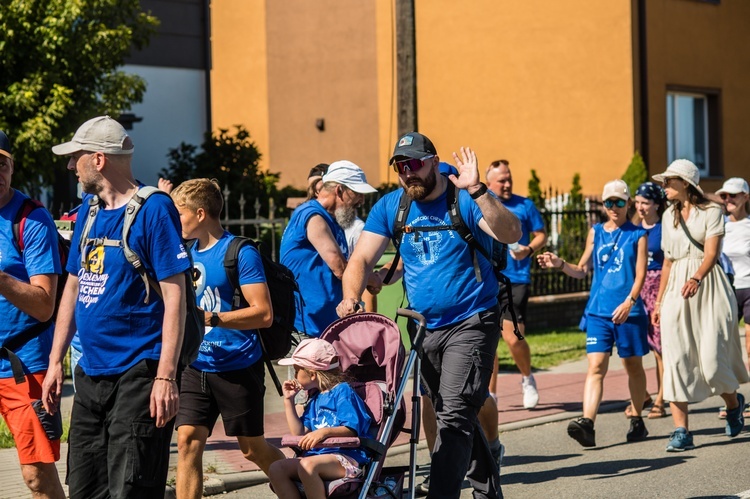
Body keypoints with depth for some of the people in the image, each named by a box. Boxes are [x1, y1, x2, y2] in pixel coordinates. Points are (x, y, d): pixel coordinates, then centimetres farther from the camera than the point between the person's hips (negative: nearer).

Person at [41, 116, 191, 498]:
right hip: (91, 375, 8)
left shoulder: (153, 209, -11)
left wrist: (166, 376, -20)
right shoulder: (89, 212, 13)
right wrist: (55, 361, 14)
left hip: (138, 375, -8)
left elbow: (174, 295, -15)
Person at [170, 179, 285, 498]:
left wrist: (210, 318, -25)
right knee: (187, 442, -6)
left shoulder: (240, 253, -12)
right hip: (196, 367, 6)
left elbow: (264, 314, -19)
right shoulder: (189, 253, 11)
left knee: (253, 449, 7)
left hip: (238, 367, -6)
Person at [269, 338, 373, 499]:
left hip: (348, 458, -8)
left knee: (307, 465, -36)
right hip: (318, 455, 8)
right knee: (276, 469, -13)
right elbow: (300, 433, 18)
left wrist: (325, 432, -31)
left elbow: (351, 429, -14)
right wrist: (289, 400, 18)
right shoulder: (315, 399, 23)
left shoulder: (342, 391, -3)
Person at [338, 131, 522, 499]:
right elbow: (362, 259, 0)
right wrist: (351, 298, -20)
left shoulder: (463, 199, -10)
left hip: (471, 324, -6)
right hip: (424, 327, 6)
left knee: (455, 416, -18)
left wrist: (476, 191, -35)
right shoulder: (390, 206, 3)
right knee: (455, 417, 15)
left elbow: (511, 234, -23)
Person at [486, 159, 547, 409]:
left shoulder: (525, 205, 4)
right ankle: (490, 394, 12)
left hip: (516, 280, -3)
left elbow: (541, 235, 7)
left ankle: (527, 379, 17)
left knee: (513, 337, -11)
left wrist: (529, 250, -11)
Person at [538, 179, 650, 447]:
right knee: (596, 366, -10)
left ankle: (637, 421, 25)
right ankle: (587, 423, -23)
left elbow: (640, 274, -5)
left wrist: (629, 302, -20)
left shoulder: (637, 235, 3)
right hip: (598, 311, 2)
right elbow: (582, 270, 18)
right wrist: (560, 264, 0)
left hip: (628, 311, -2)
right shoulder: (595, 232, 12)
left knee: (633, 365, 10)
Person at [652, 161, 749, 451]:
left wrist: (696, 279, -33)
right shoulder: (669, 216, 16)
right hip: (675, 293, 5)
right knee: (675, 358, -8)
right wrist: (659, 301, 17)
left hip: (708, 289, -5)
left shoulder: (711, 212, -2)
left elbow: (711, 252, -15)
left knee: (711, 359, -9)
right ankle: (681, 431, -9)